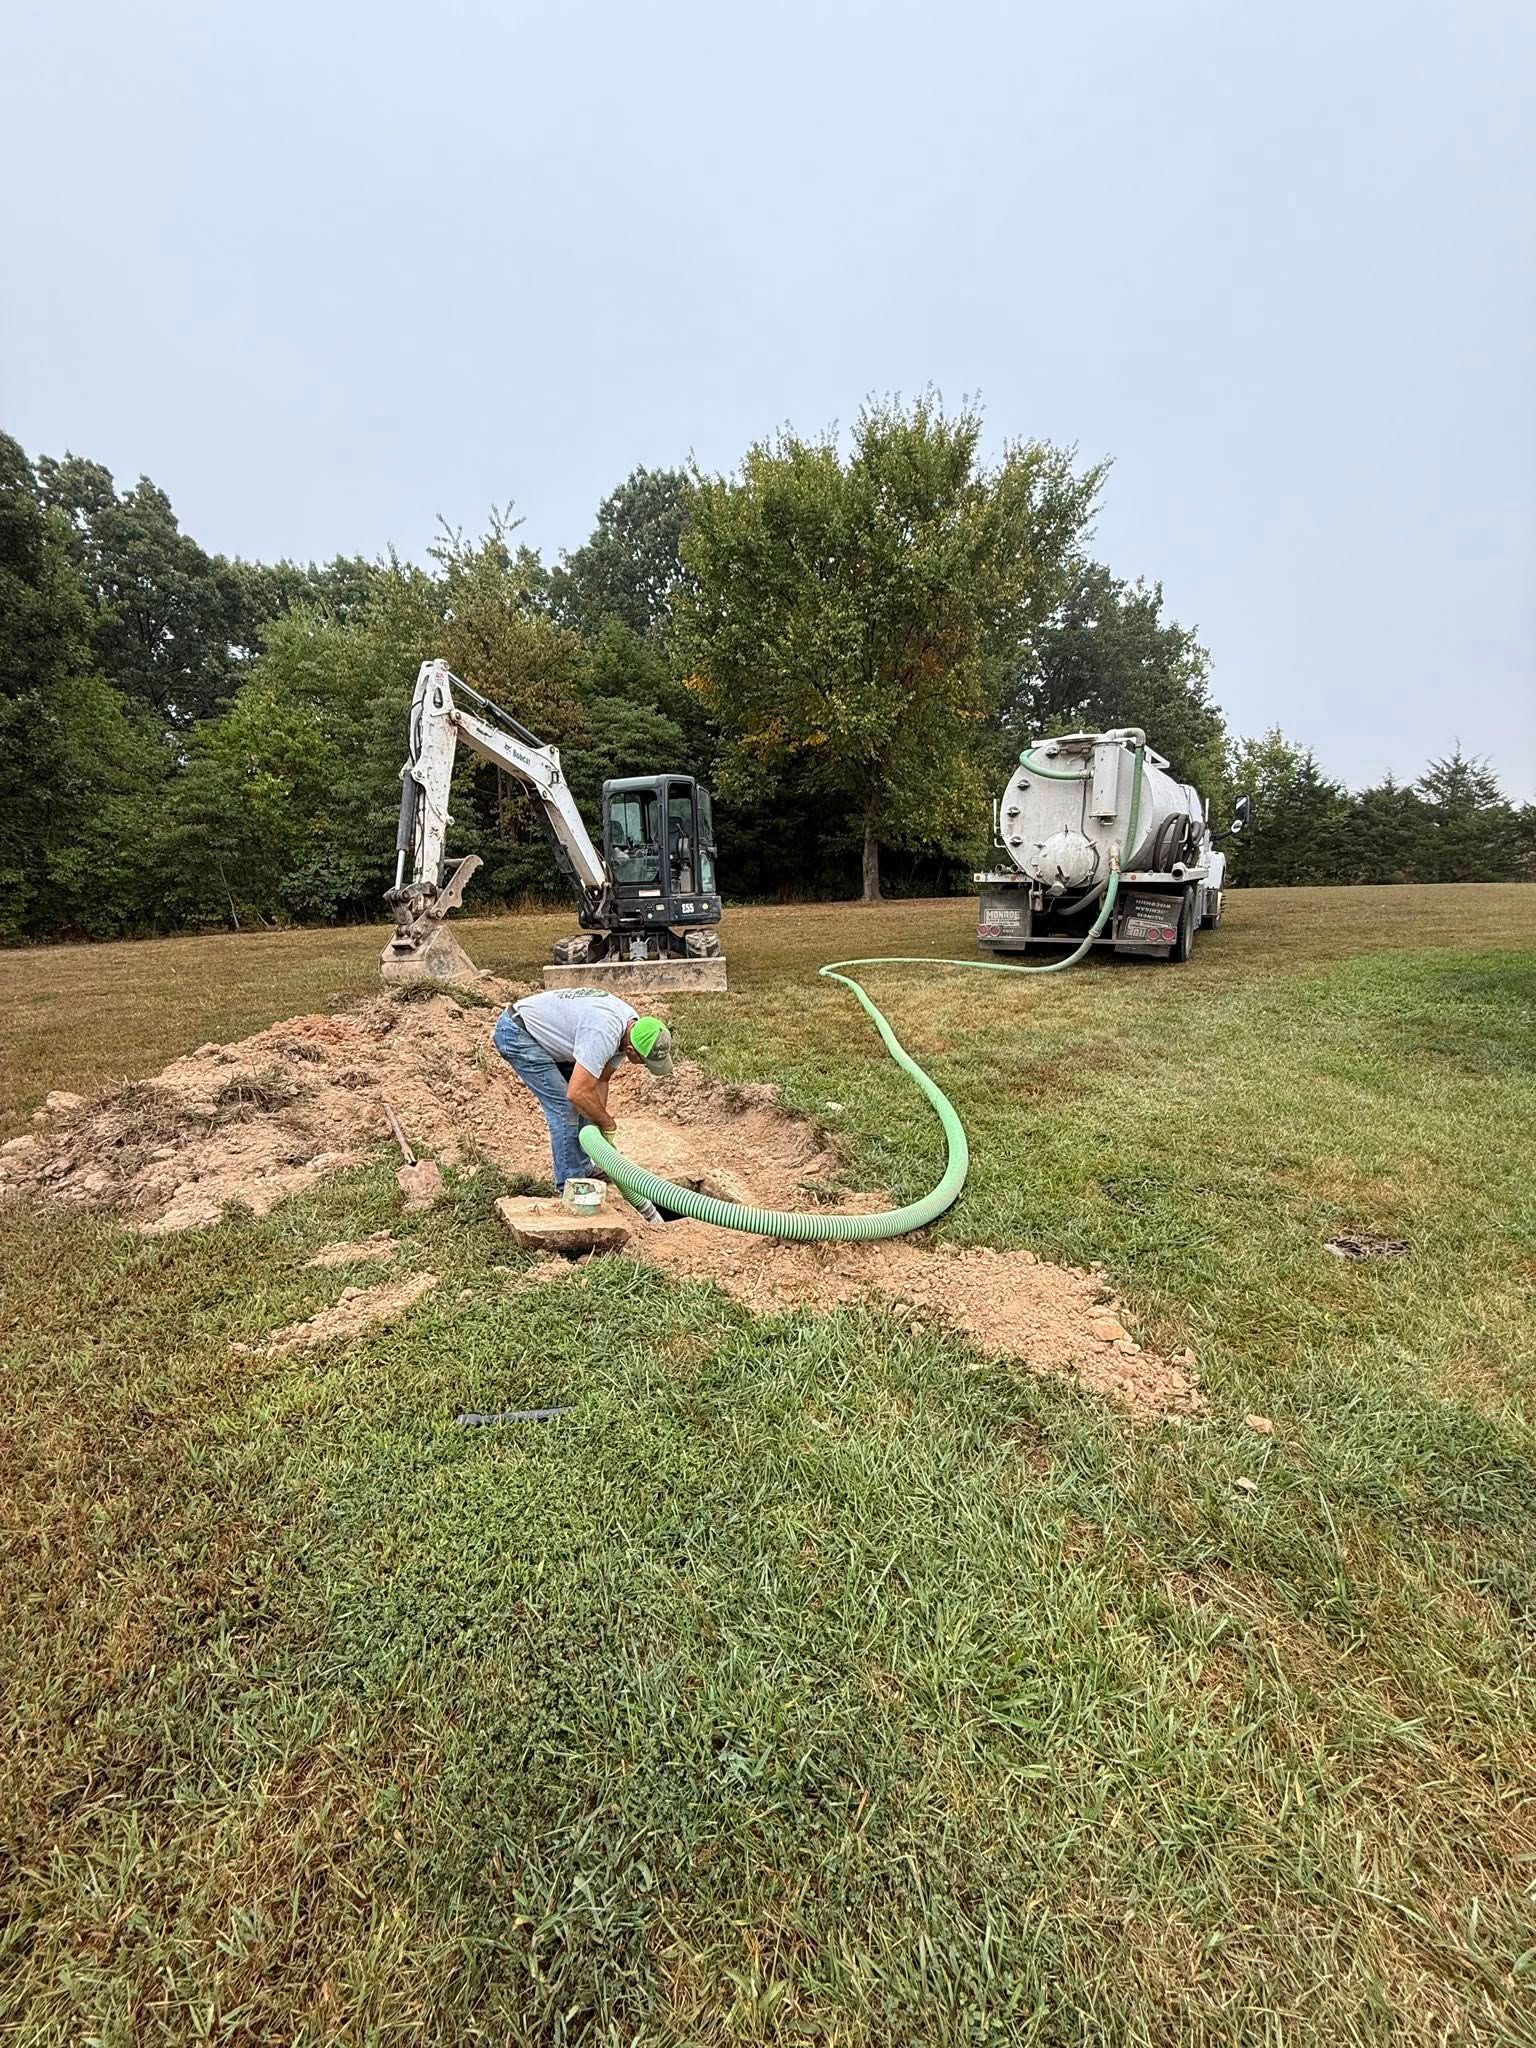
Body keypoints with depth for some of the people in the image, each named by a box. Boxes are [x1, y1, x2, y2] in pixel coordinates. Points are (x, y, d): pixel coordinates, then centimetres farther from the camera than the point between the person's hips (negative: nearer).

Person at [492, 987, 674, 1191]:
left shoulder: (633, 1027, -6)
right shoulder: (604, 1034, -36)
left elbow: (600, 1081, 2)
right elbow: (577, 1093, -36)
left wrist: (598, 1126, -4)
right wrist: (607, 1125, -20)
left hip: (543, 1031, 9)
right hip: (515, 1031, -9)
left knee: (584, 1104, 10)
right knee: (563, 1105, -13)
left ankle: (583, 1171, 22)